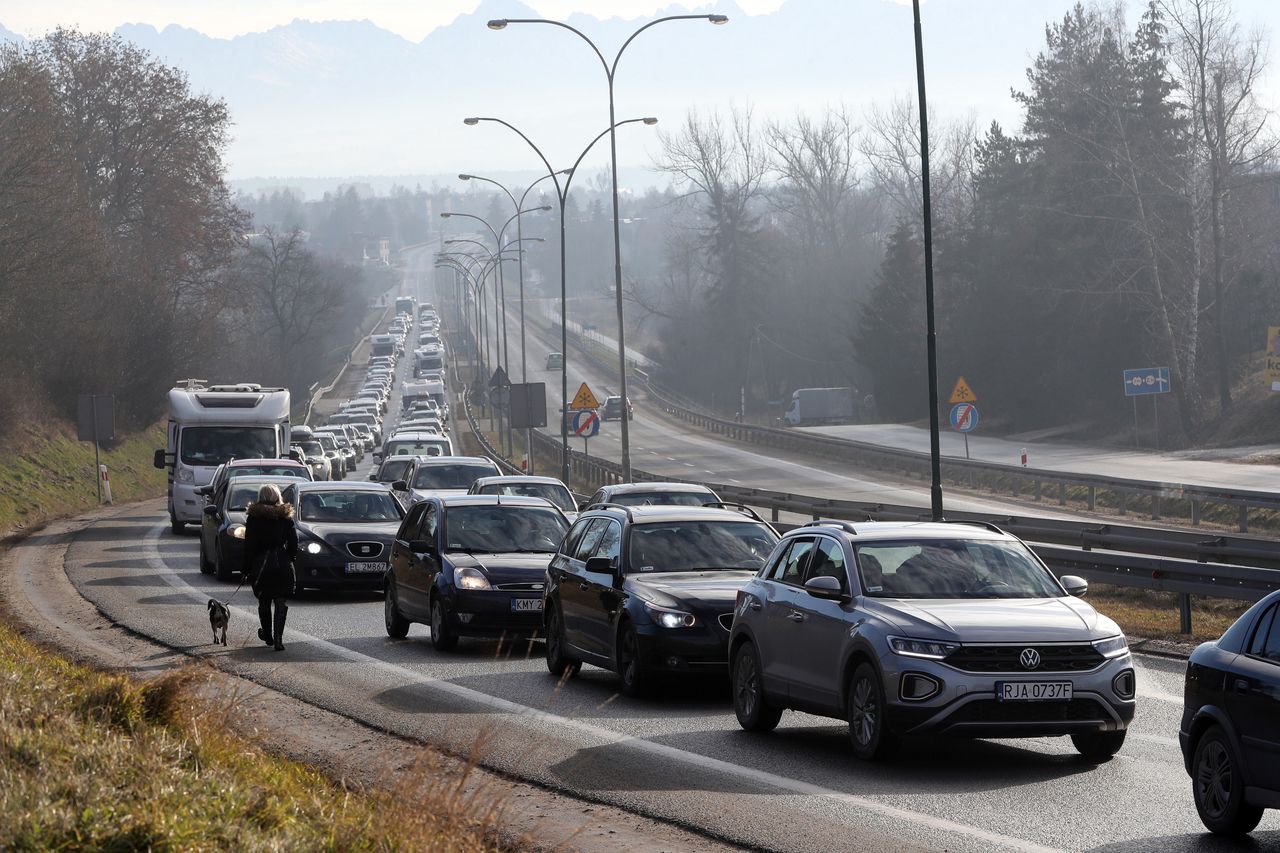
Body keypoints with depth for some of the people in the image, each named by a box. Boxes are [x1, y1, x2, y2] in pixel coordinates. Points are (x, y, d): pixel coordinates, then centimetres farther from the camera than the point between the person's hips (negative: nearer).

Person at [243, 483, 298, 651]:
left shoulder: (254, 518, -5)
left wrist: (247, 568, 1)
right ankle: (278, 638, -11)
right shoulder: (286, 517, -1)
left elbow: (249, 545, -6)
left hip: (261, 565, 0)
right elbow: (293, 544, 0)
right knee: (281, 603, 1)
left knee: (264, 602, 17)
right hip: (283, 565, 0)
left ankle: (268, 635, 29)